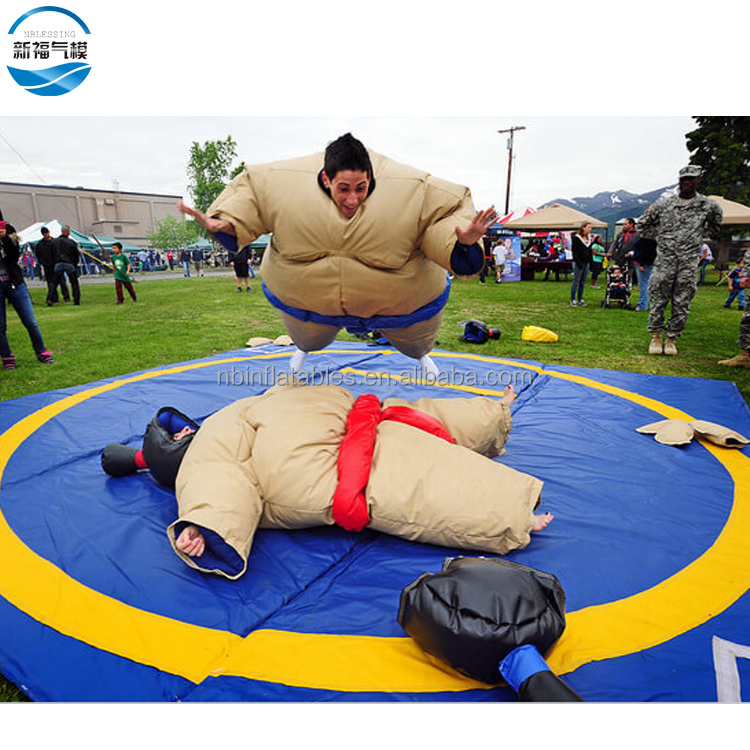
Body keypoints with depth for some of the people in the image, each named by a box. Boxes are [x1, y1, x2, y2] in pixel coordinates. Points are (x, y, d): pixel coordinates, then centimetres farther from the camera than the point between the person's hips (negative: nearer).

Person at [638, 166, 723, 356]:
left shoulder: (709, 205, 7)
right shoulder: (664, 203, 5)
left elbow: (715, 227, 25)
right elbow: (642, 224, 15)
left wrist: (697, 237, 13)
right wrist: (659, 237, 8)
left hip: (689, 263, 1)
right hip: (664, 260, 0)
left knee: (682, 304, 3)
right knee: (658, 300, 0)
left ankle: (672, 338, 14)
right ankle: (656, 336, 13)